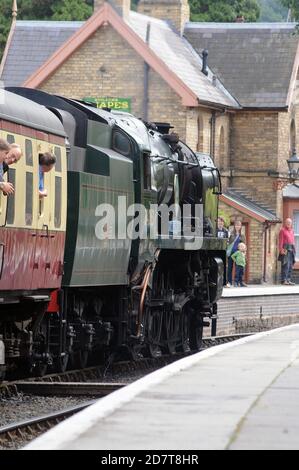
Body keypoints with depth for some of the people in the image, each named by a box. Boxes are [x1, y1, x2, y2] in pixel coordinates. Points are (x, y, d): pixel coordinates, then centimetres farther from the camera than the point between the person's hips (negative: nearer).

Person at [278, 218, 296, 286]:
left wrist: (294, 249, 14)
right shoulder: (282, 230, -1)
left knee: (290, 266, 5)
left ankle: (289, 280, 7)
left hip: (292, 249, 7)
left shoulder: (292, 231, 19)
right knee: (286, 265, -13)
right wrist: (281, 249, -16)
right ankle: (284, 280, -14)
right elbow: (281, 240, -7)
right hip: (285, 249, -7)